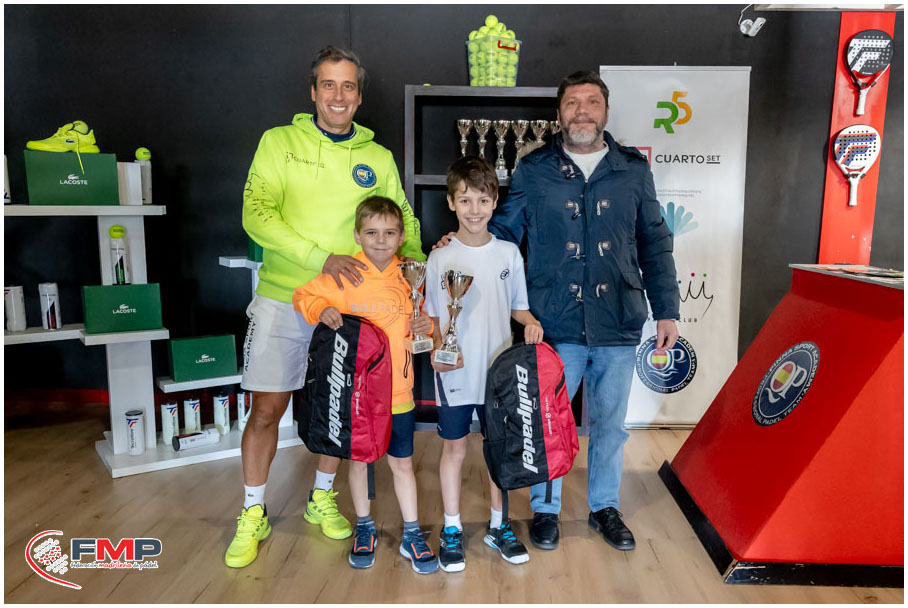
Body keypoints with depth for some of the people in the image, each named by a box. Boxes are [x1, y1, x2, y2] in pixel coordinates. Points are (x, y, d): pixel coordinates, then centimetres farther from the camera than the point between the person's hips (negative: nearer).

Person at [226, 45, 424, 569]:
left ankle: (322, 499, 34)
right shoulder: (280, 142, -1)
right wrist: (321, 258, -22)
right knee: (267, 409, 2)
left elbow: (403, 220, 11)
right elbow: (256, 214, -12)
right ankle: (253, 516, 23)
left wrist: (415, 263, -10)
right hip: (282, 297, -2)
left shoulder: (378, 158, 7)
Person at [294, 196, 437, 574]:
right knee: (358, 459, 15)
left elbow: (420, 317, 12)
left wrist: (426, 325, -10)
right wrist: (323, 310, -19)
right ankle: (364, 528, 36)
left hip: (398, 390, 1)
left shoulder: (408, 277, -1)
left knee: (402, 462, 11)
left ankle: (411, 534, 28)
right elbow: (303, 296, 1)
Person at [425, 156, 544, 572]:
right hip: (454, 373, -2)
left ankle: (499, 526, 31)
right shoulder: (439, 258, -4)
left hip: (500, 370, 2)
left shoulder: (509, 253, 1)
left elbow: (517, 306, 9)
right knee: (454, 448, 10)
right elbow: (431, 316, 2)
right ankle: (451, 530, 26)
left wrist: (531, 322, -11)